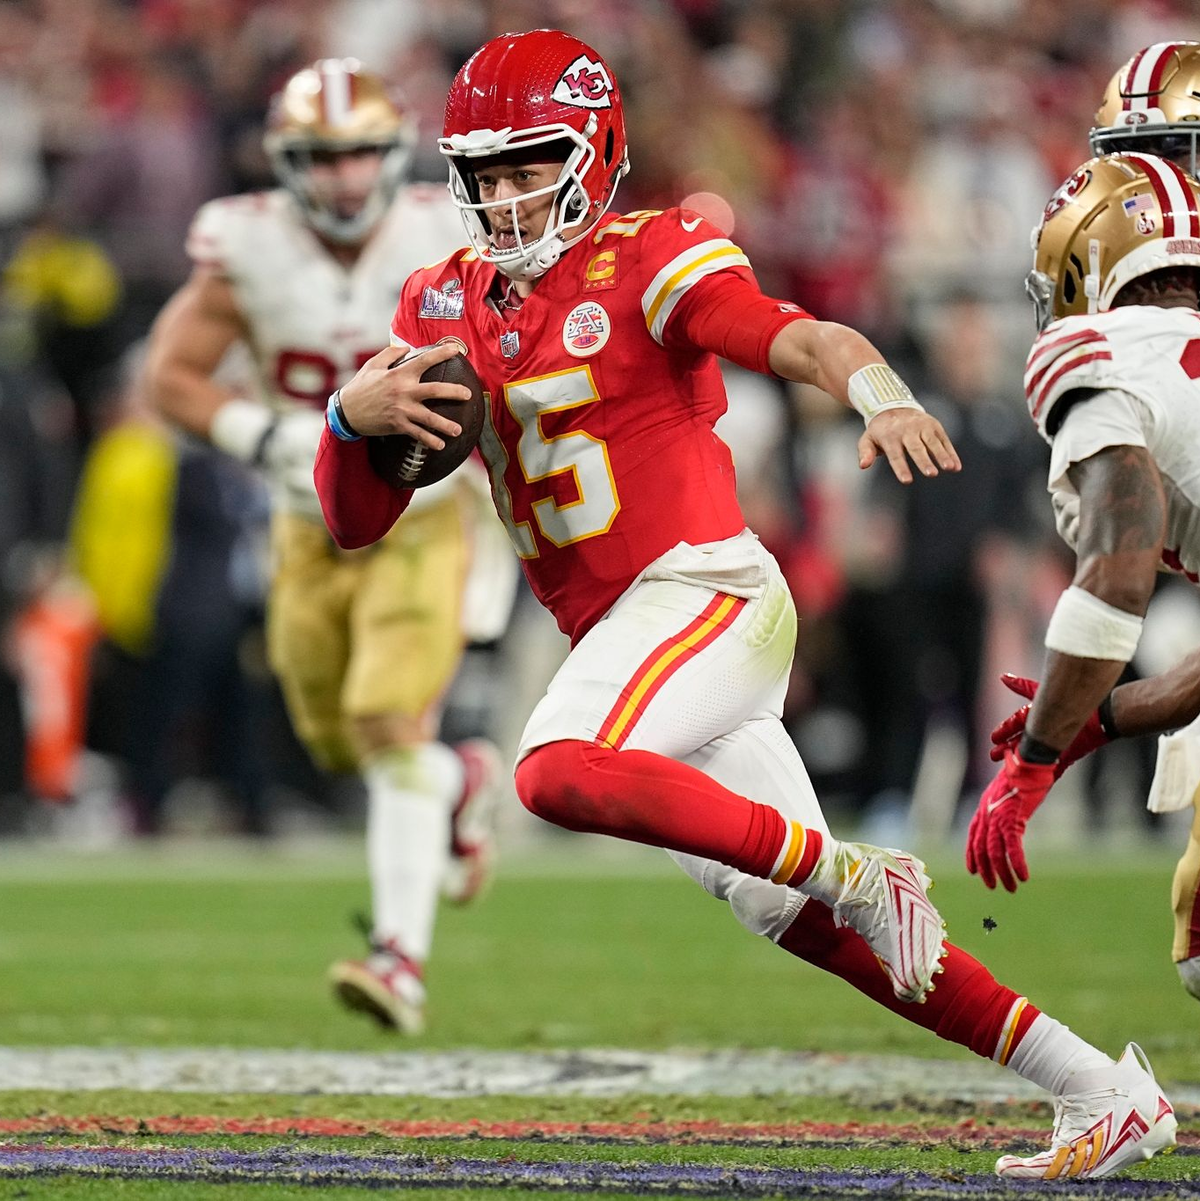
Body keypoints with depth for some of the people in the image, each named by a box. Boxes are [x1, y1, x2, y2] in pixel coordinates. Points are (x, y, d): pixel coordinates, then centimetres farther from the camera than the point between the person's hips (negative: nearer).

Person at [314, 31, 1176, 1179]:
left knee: (559, 772, -32)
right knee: (805, 922, 8)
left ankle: (854, 873, -20)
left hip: (705, 592, -8)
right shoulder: (445, 309, 13)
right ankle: (1102, 1093, 14)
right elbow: (354, 521, 12)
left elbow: (800, 337, -23)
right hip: (621, 630, 8)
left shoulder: (645, 265, -6)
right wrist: (352, 414, -9)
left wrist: (878, 393, -45)